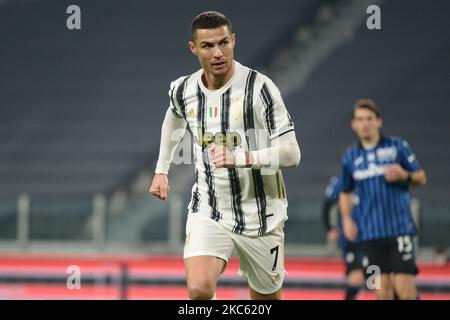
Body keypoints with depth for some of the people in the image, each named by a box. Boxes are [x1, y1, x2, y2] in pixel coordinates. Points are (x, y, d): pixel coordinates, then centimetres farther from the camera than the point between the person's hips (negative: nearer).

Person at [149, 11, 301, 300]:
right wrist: (162, 170, 25)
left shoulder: (260, 88, -16)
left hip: (260, 216, -2)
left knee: (266, 299, 12)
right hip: (208, 212, 2)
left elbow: (291, 153, -19)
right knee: (199, 290, -22)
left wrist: (240, 157, -32)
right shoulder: (184, 91, -1)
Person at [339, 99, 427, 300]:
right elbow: (345, 193, 23)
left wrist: (404, 175, -14)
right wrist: (347, 219, 8)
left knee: (404, 289, -11)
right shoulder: (350, 157, 11)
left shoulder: (398, 146, 2)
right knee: (382, 291, -1)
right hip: (371, 233, 3)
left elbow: (421, 178, 7)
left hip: (399, 229, -3)